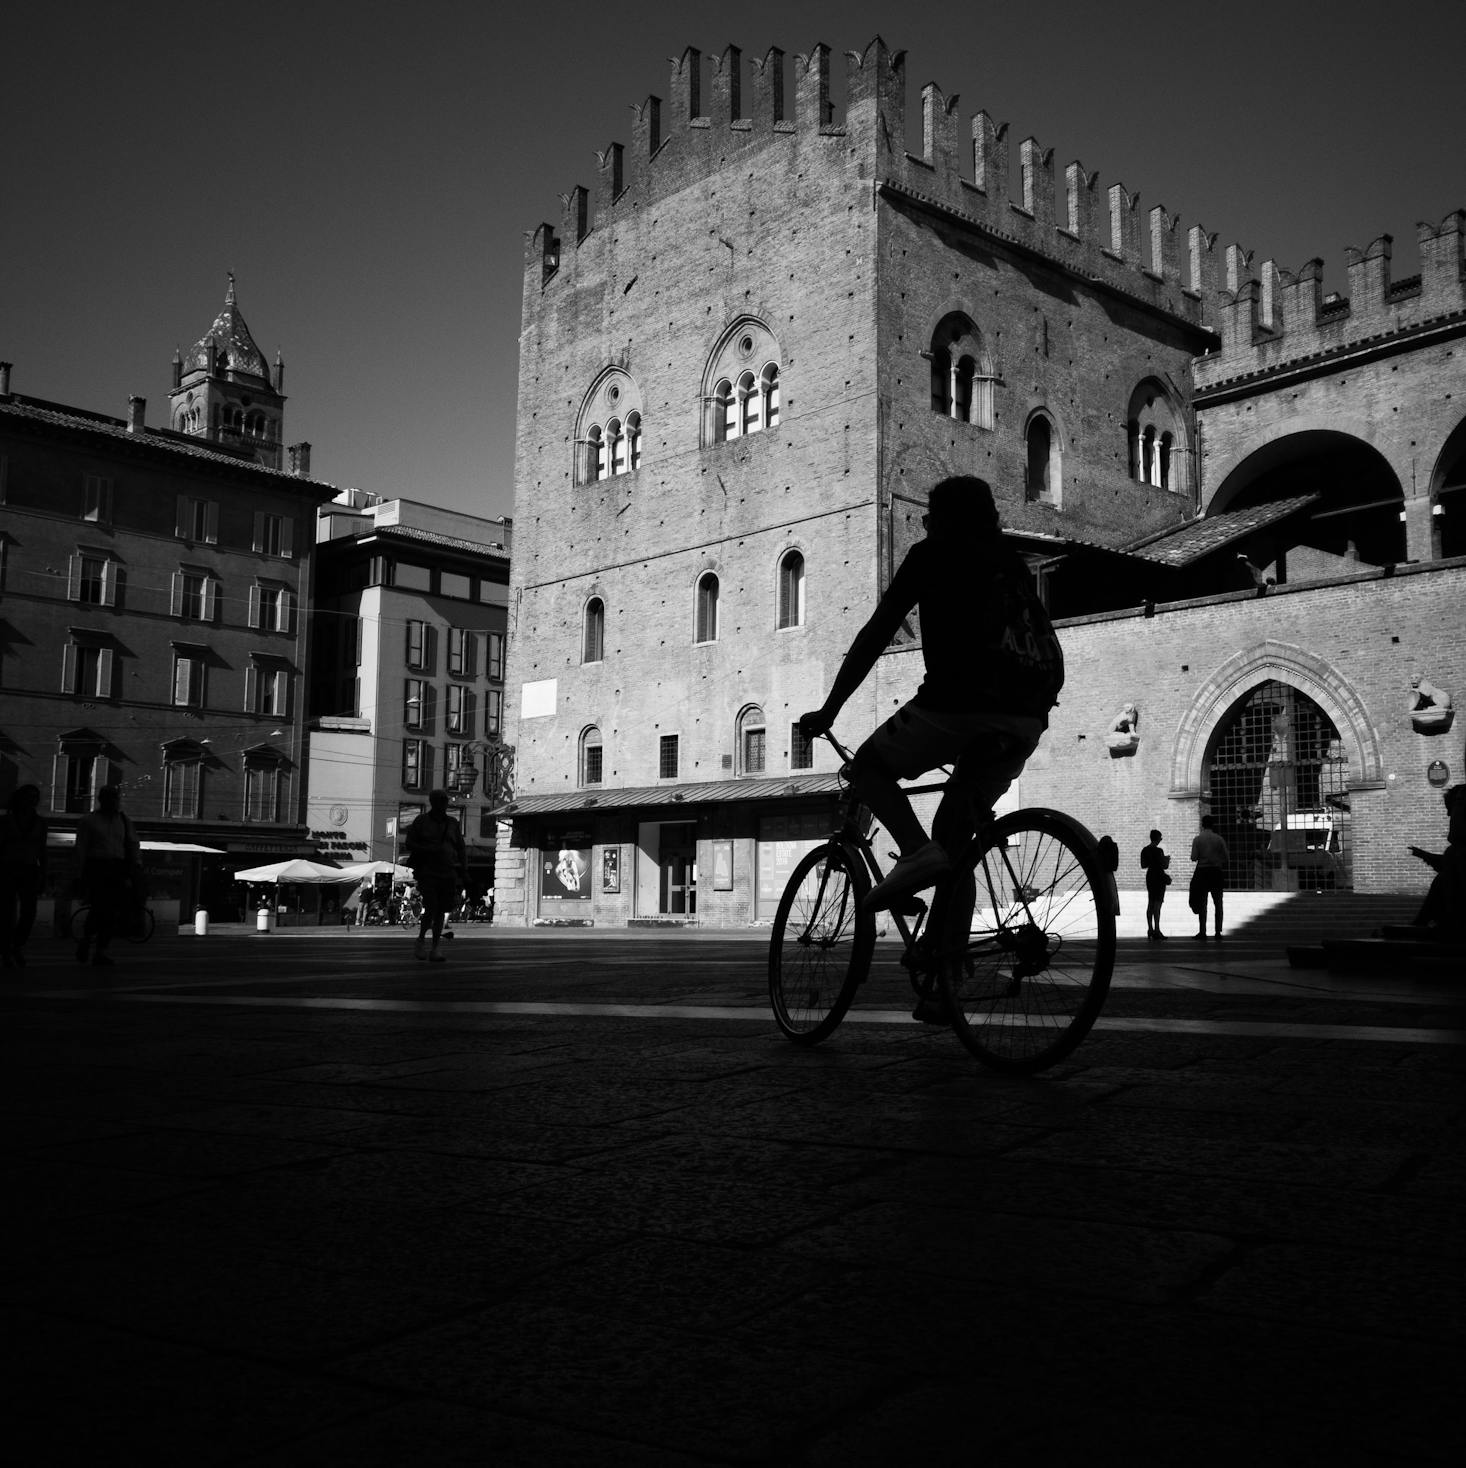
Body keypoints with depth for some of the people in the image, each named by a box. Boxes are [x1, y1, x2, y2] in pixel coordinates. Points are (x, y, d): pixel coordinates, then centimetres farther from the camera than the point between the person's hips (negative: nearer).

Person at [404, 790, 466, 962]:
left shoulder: (452, 824, 12)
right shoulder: (421, 822, 3)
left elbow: (460, 849, 14)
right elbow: (410, 844, -1)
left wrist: (464, 870, 3)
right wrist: (430, 849, -15)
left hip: (448, 874, 3)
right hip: (427, 873, -3)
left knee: (440, 912, 4)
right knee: (431, 909, -14)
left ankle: (434, 950, 9)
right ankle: (421, 940, 9)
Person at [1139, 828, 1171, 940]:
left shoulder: (1144, 850, 5)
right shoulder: (1158, 851, -16)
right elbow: (1164, 866, -16)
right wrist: (1167, 860, 3)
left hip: (1150, 876, 7)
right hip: (1159, 877, -7)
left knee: (1150, 904, 12)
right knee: (1157, 904, -6)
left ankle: (1150, 929, 15)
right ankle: (1156, 930, -8)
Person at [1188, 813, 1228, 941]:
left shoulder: (1197, 839, -4)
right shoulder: (1219, 839, -2)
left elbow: (1193, 857, -7)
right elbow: (1226, 857, -2)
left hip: (1202, 872, -1)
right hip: (1217, 871, 1)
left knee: (1202, 903, 5)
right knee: (1218, 904, 7)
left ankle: (1202, 932, 4)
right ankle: (1218, 932, 5)